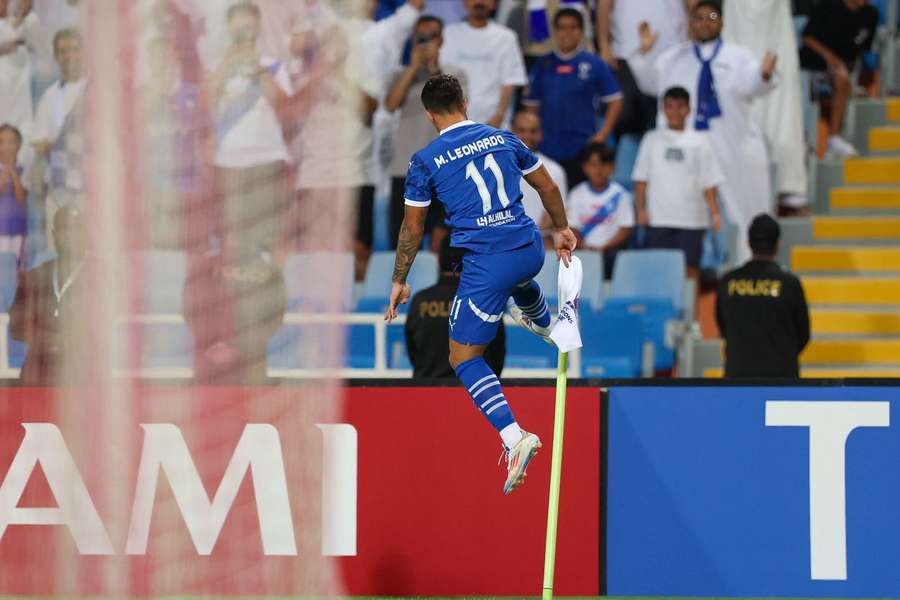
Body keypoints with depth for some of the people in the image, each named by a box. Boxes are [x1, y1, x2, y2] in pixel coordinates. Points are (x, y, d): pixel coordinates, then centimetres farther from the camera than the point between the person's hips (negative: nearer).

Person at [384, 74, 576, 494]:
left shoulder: (426, 160, -3)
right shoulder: (502, 138, 8)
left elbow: (412, 228, 3)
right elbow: (547, 186, 18)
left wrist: (399, 281, 14)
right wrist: (561, 229, 34)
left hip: (485, 263, -5)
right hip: (531, 250, 5)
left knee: (464, 358, 3)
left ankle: (514, 437, -18)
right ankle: (545, 324, 76)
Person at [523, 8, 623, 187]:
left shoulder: (594, 65, 1)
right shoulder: (543, 65, 8)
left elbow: (614, 101, 3)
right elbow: (532, 104, 12)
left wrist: (603, 134, -5)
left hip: (582, 150, -2)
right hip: (547, 150, 2)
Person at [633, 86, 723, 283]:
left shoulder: (699, 141, 5)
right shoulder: (652, 140, 7)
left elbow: (709, 183, 4)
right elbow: (641, 179, 7)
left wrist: (715, 213, -5)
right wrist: (641, 209, -3)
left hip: (691, 219, -1)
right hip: (659, 217, 1)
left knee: (690, 268, 0)